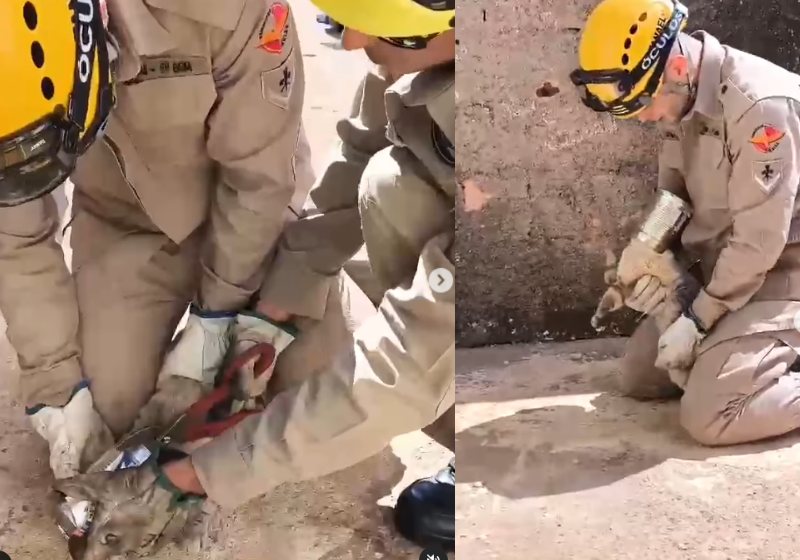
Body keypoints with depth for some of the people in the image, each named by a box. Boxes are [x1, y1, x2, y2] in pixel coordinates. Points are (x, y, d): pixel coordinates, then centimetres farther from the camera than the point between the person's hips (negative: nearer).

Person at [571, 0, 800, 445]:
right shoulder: (681, 96, 1)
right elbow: (673, 194, 11)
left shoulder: (761, 106, -27)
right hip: (715, 271, 9)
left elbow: (759, 240, -25)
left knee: (708, 417, -20)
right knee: (640, 378, 11)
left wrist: (699, 320, -18)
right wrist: (657, 252, -9)